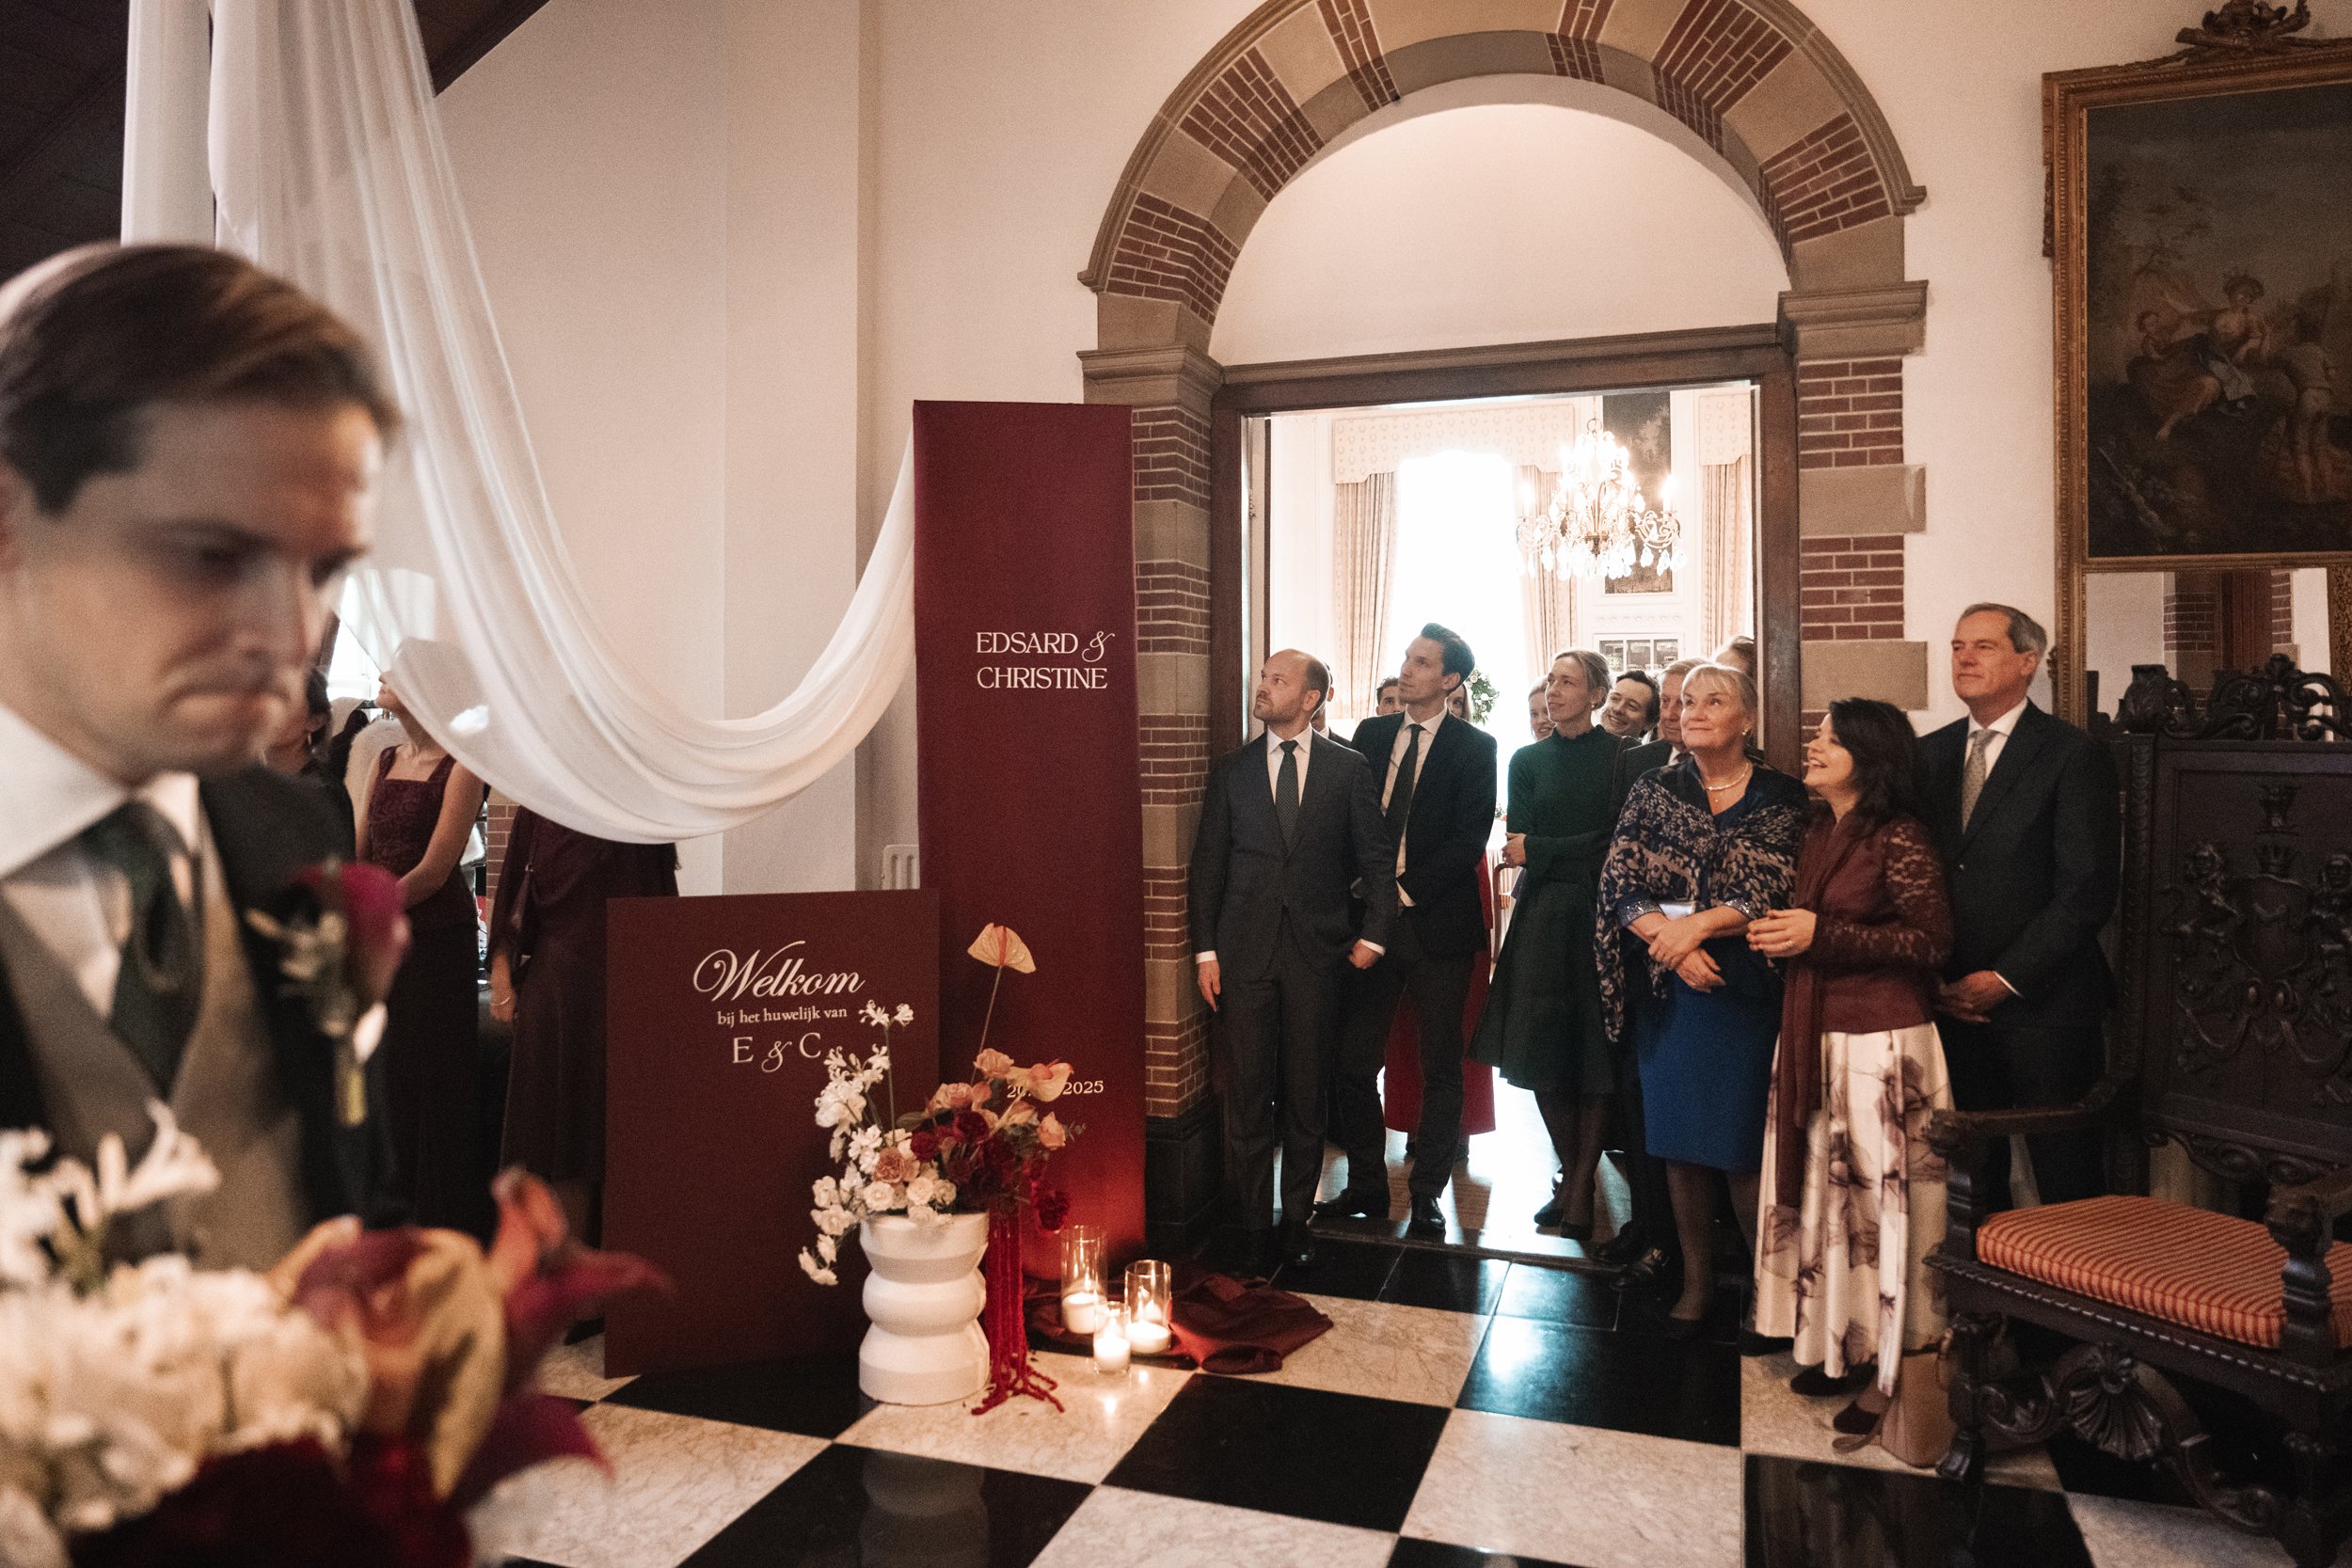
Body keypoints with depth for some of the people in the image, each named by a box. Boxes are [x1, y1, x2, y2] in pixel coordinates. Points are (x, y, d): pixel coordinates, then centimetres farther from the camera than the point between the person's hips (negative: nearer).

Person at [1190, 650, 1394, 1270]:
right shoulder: (1230, 770, 7)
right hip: (1244, 951, 1)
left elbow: (1375, 857, 6)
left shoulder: (1348, 769, 4)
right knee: (1247, 1092, 4)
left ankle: (1296, 1217, 22)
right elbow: (1207, 863, 6)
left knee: (1306, 1092, 7)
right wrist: (1204, 949, 0)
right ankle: (1252, 1222, 18)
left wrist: (1373, 934, -3)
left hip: (1316, 950, -1)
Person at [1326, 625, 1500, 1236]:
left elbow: (1468, 840, -9)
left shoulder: (1474, 746, -2)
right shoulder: (1370, 734, 11)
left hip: (1436, 922, -3)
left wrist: (1404, 890, -14)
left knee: (1440, 1065, 7)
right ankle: (1366, 1185, 20)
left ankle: (1427, 1192, 21)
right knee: (1352, 1061, 4)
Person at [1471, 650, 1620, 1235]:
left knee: (1595, 1056, 0)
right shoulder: (1528, 760, 10)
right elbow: (1519, 845, 3)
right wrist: (1583, 854, -10)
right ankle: (1570, 1174, 21)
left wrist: (1541, 852, -6)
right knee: (1542, 1056, 5)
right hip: (1543, 919, 3)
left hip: (1602, 918, -3)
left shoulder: (1622, 755, 1)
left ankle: (1581, 1186, 10)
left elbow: (1618, 838, -5)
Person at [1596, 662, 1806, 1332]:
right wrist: (1671, 940, -15)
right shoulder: (1654, 792, 7)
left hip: (1746, 993, -2)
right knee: (1678, 1140, 8)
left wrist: (1697, 924, -19)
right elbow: (1619, 886, -1)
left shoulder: (1782, 798, 0)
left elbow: (1779, 893, -10)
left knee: (1743, 1144, 0)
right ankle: (1696, 1280, 23)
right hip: (1666, 992, 3)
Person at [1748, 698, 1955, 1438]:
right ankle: (1839, 1342, 27)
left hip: (1882, 1043, -8)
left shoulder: (1900, 840, -13)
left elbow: (1931, 940, -18)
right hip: (1813, 1037, 8)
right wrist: (1780, 938, 5)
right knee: (1821, 1192, 13)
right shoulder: (1818, 834, 12)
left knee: (1881, 1199, 1)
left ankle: (1898, 1370, 15)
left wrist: (1819, 935, -18)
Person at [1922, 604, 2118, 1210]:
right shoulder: (1929, 753, 11)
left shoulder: (2074, 756, -5)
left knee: (2065, 1185, 4)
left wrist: (2005, 978, -14)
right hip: (1950, 1003, 4)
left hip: (2042, 1006, -4)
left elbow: (2087, 891, -11)